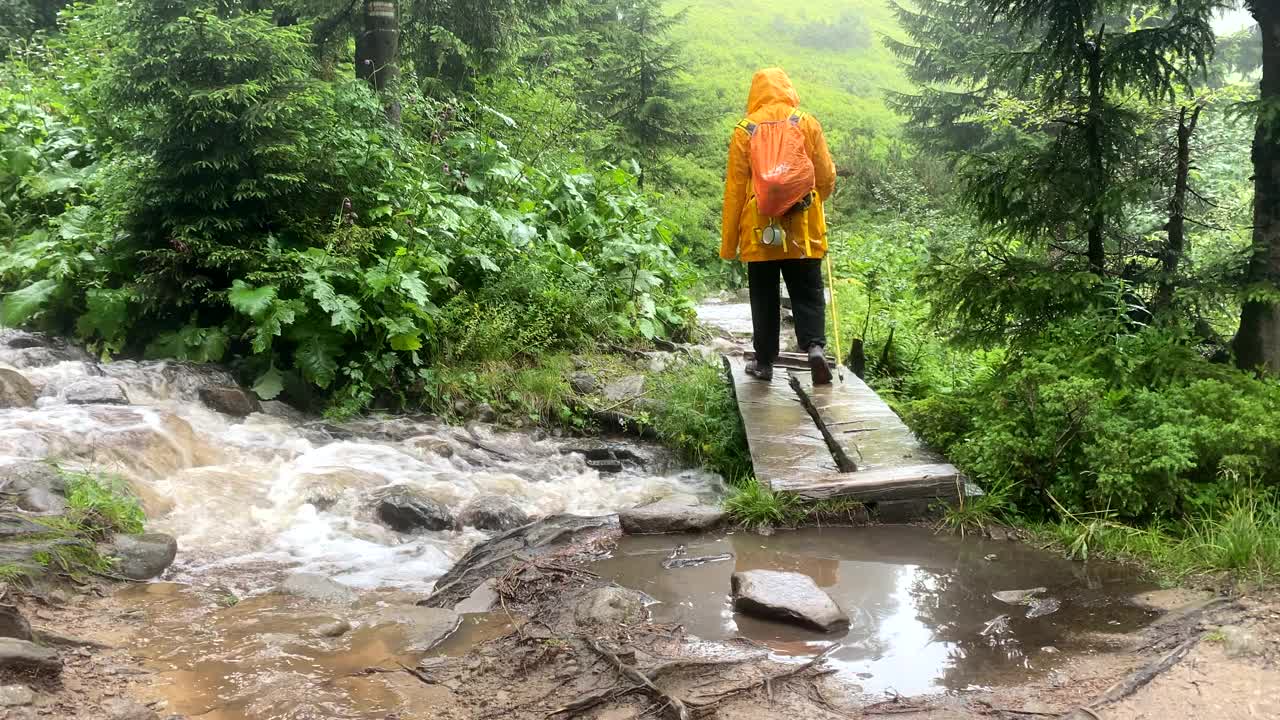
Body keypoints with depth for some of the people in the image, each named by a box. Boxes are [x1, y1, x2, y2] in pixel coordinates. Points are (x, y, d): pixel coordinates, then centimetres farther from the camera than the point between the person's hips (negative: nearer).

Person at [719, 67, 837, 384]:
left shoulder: (745, 130, -2)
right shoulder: (807, 123, 1)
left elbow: (734, 188, -1)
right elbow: (827, 178, 5)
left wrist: (728, 240, 5)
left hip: (760, 231, 0)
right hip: (803, 230, 1)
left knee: (764, 297, 9)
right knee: (808, 293, 7)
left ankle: (765, 361, 13)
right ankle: (815, 346, -13)